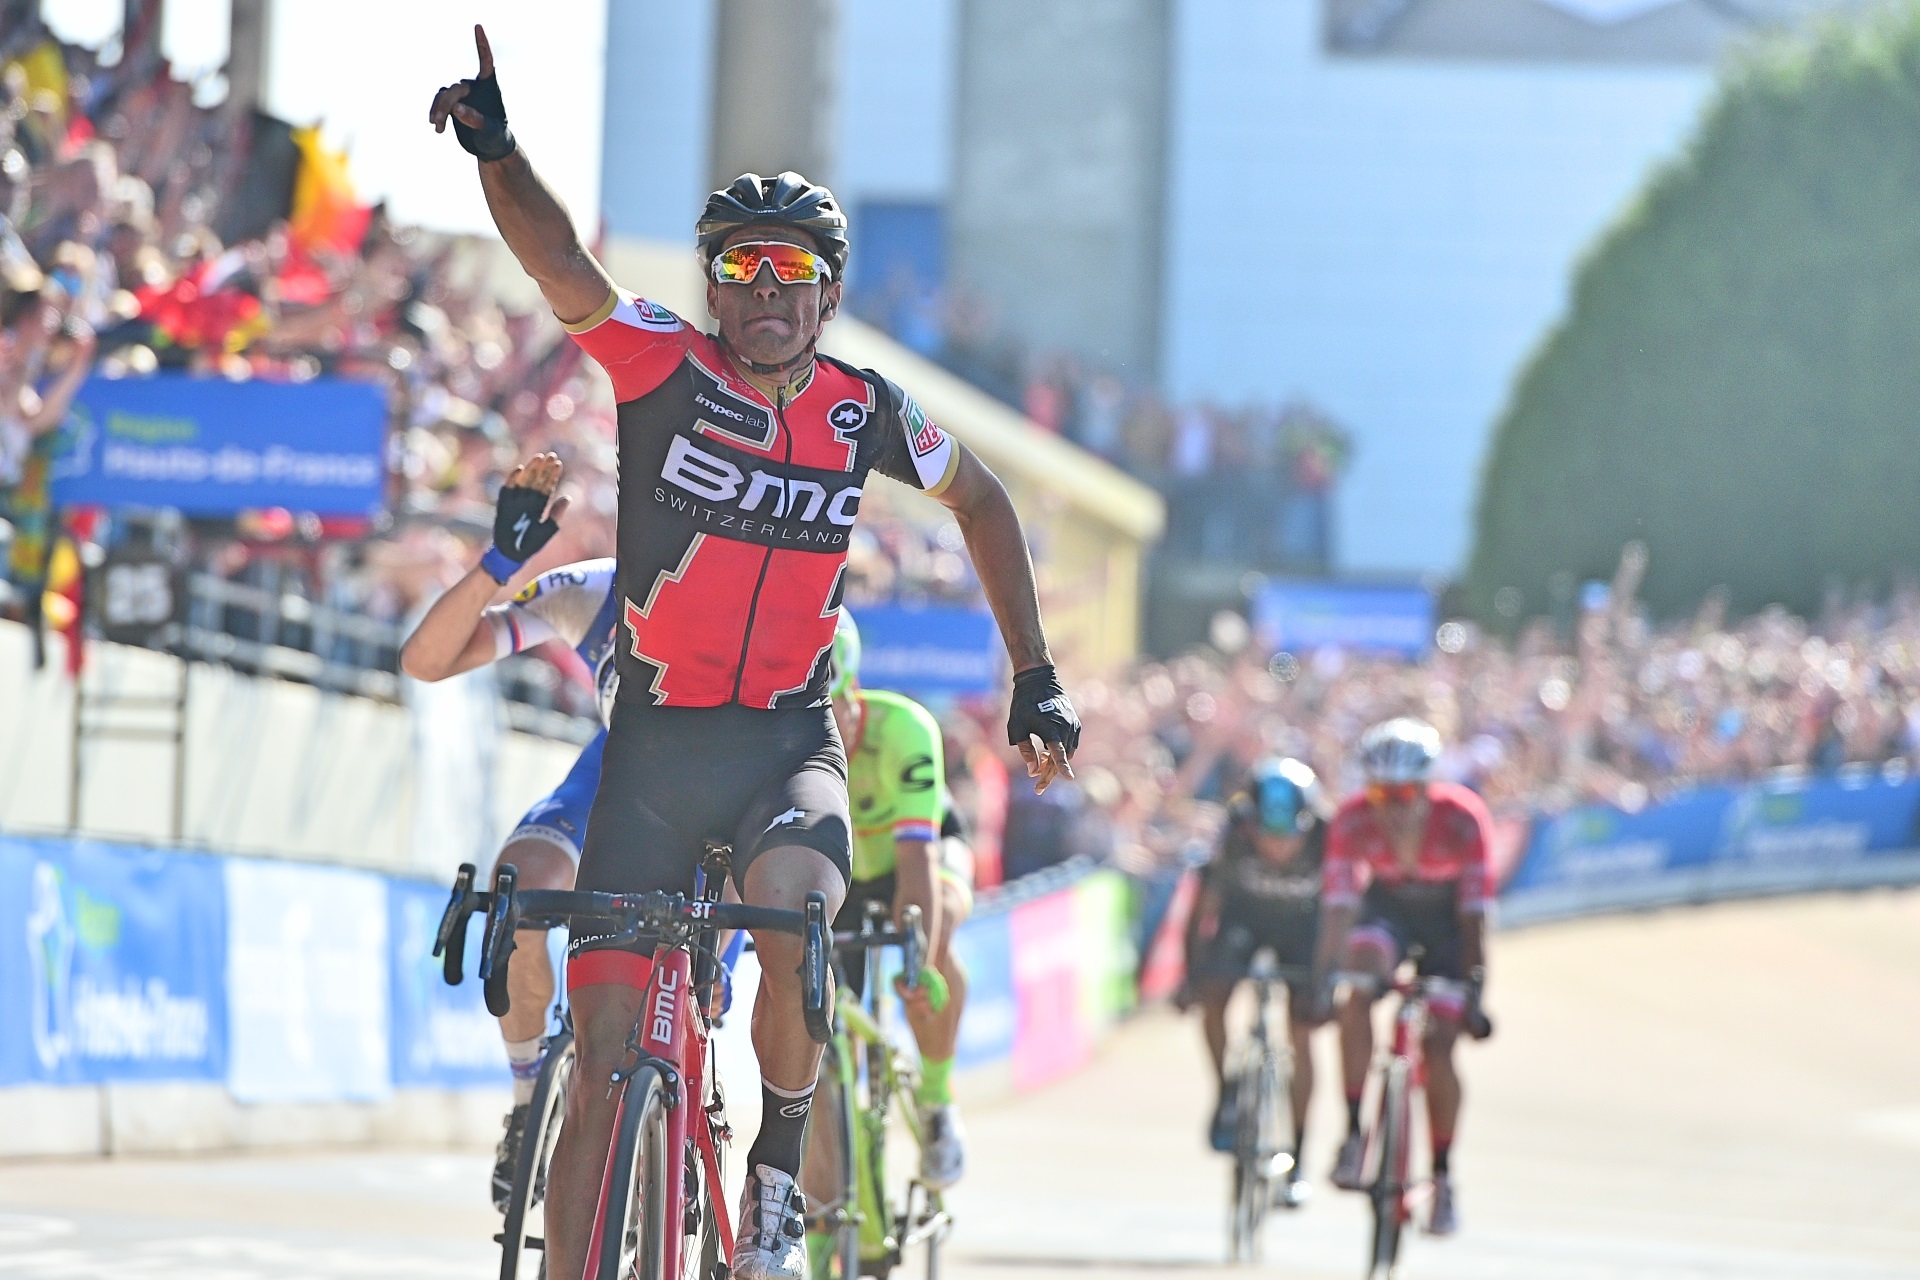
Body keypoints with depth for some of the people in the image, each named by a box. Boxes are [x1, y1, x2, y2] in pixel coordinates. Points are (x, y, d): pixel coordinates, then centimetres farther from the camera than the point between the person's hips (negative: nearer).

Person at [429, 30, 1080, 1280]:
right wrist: (497, 152, -43)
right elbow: (563, 267, -24)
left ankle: (781, 1175, -9)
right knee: (607, 1058, -5)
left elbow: (980, 498, 18)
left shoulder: (867, 415, -1)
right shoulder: (666, 369, -7)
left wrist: (1035, 677, 17)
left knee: (791, 914, -32)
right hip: (655, 744, 0)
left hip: (791, 743, 0)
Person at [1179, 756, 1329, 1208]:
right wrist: (1190, 974, -27)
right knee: (1211, 998, -23)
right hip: (1244, 915, 1)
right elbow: (1205, 903, -24)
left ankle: (1298, 1159, 3)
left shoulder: (1327, 836, -33)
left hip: (1302, 923, -1)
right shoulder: (1236, 831, -32)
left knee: (1300, 1034, -7)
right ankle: (1226, 1096, 0)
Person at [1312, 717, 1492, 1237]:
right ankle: (1354, 1131, -22)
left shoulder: (1463, 819, -31)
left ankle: (1443, 1177, 4)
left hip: (1445, 912, -1)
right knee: (1356, 993, -29)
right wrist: (1323, 979, -34)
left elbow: (1474, 913, -26)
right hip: (1387, 907, 1)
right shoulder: (1352, 821, -27)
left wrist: (1475, 988, -27)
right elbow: (1337, 907, -26)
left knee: (1438, 1047, -12)